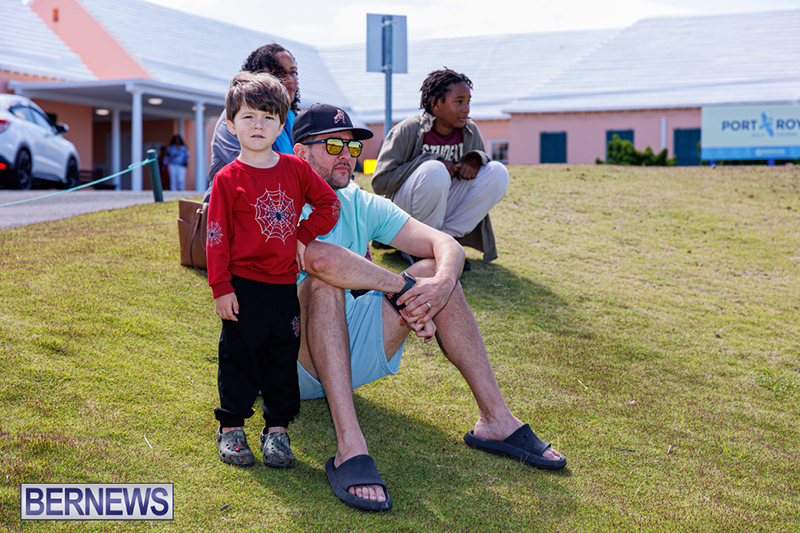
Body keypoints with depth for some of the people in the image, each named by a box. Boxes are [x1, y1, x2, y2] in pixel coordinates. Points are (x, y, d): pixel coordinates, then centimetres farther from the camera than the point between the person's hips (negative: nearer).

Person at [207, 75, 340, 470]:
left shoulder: (296, 169, 2)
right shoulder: (228, 179, -7)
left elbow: (329, 204, 12)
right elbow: (217, 237, -7)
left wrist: (304, 237, 2)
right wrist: (220, 288, -10)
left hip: (283, 284, 3)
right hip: (243, 285, -3)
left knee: (282, 356, 8)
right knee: (238, 355, 5)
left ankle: (277, 428, 18)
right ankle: (231, 427, 17)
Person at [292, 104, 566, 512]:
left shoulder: (360, 205, 6)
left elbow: (446, 244, -4)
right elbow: (317, 257, -37)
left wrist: (442, 284, -28)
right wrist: (407, 288, -30)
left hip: (349, 355, 6)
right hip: (294, 364, -6)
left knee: (434, 271, -8)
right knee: (324, 279, -34)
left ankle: (495, 420, -10)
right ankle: (349, 448, -44)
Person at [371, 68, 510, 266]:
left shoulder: (470, 131, 5)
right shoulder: (408, 131, -11)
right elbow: (380, 182, -16)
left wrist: (476, 159, -9)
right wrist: (431, 161, -21)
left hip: (446, 209, 6)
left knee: (498, 172, -12)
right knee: (434, 172, -36)